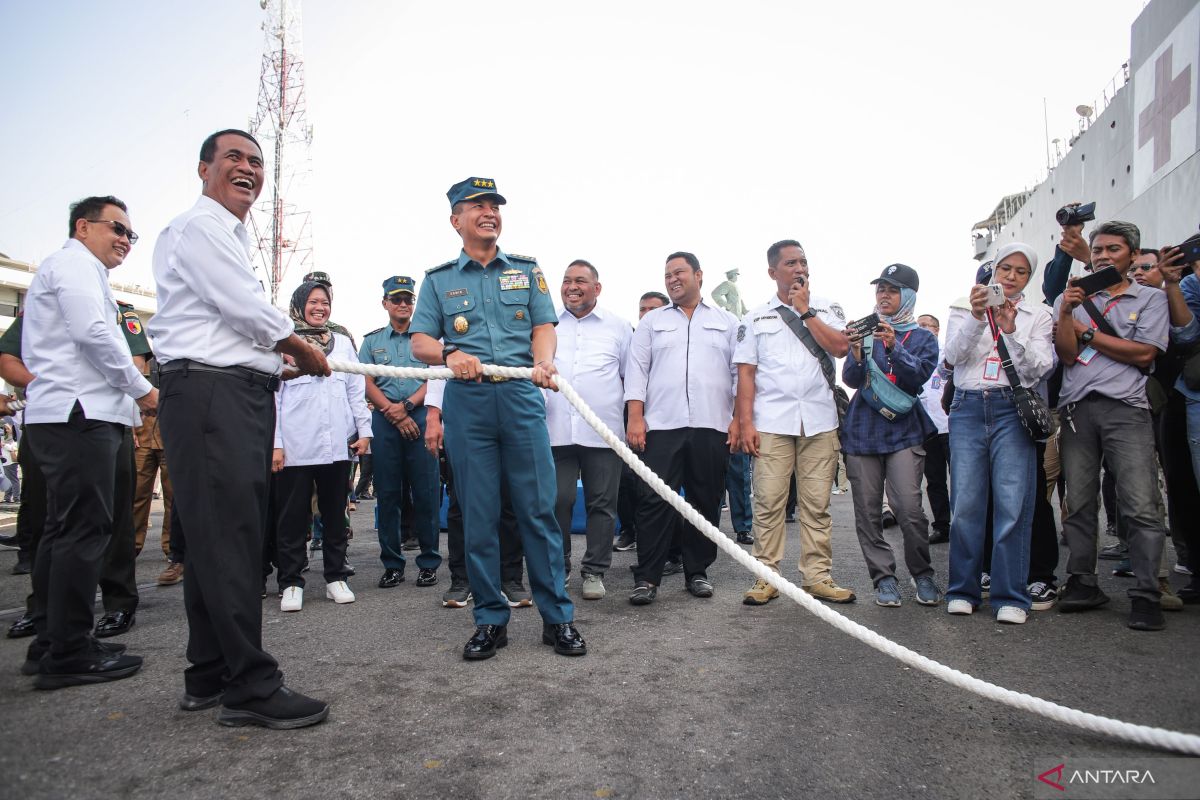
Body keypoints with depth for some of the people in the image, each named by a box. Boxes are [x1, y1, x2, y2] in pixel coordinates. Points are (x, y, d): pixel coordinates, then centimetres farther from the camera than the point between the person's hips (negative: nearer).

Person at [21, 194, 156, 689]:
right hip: (79, 414, -11)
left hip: (62, 416, 11)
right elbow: (92, 332, -19)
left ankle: (51, 642, 19)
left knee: (64, 528, 12)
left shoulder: (64, 269, 27)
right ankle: (69, 653, -7)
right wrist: (143, 389, -10)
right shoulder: (76, 264, -3)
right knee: (86, 528, -10)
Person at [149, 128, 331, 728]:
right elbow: (246, 308, -13)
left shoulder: (232, 236, 28)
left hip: (240, 395, 10)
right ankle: (250, 686, -7)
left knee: (218, 538, 10)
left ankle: (209, 677, 19)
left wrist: (283, 359, 14)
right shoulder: (198, 226, -3)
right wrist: (305, 352, 1)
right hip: (209, 392, -10)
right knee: (229, 537, -11)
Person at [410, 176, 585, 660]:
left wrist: (543, 362, -16)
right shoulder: (438, 280, 16)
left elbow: (544, 326, 6)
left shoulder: (527, 270, 16)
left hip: (521, 398, 0)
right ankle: (490, 620, 15)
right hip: (467, 403, 1)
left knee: (539, 508, -2)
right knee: (478, 516, 3)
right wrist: (450, 354, -14)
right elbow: (420, 342, 8)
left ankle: (557, 617, 8)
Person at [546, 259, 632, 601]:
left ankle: (594, 571, 16)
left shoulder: (618, 326, 10)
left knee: (602, 504, 4)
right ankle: (557, 568, 19)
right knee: (557, 502, 2)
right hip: (556, 430, 1)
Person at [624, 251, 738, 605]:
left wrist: (739, 419, -2)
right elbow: (637, 370, 8)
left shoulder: (727, 322, 15)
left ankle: (697, 572, 18)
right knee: (655, 502, -5)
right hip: (661, 426, 0)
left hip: (712, 427, 1)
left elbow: (740, 372, 9)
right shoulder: (652, 321, 16)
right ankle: (647, 578, 1)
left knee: (706, 502, 6)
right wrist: (635, 418, -4)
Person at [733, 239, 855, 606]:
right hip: (772, 422, -1)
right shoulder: (756, 318, 12)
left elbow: (840, 346, -5)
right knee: (768, 502, -4)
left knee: (817, 503, 3)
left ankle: (817, 576, 11)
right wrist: (745, 423, -4)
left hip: (819, 421, 1)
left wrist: (805, 311, -2)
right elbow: (746, 372, 5)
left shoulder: (827, 308, 14)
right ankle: (766, 577, 4)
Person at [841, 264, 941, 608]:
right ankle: (884, 577, 11)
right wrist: (857, 356, -21)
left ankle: (922, 574, 8)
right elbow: (850, 379, 0)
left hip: (903, 430, -2)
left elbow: (919, 376, -8)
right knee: (867, 511, 0)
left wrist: (893, 347, -22)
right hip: (862, 430, 2)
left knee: (909, 507, -13)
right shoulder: (865, 332, 12)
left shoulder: (923, 338, 9)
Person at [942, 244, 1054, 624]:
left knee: (1012, 505, -6)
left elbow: (1039, 367, 1)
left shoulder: (1038, 314, 13)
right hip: (968, 408, 1)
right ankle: (963, 590, 9)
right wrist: (976, 318, -17)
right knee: (965, 503, -1)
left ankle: (1010, 596, 2)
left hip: (1011, 410, 0)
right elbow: (953, 355, -1)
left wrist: (1011, 330, -13)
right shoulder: (967, 310, 14)